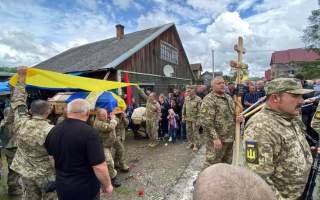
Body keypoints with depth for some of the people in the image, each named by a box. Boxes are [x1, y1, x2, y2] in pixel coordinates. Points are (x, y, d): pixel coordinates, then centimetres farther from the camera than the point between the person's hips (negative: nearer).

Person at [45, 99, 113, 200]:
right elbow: (99, 167, -26)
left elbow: (52, 159, 10)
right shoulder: (89, 132, -26)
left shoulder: (53, 130, -4)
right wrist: (107, 185, -9)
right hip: (85, 188, -5)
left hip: (62, 186, 6)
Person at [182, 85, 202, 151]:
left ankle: (196, 145, 17)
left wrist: (198, 120, -17)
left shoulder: (198, 99, -12)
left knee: (195, 132, 3)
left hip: (195, 119, -6)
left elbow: (199, 111, -15)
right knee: (189, 132, 13)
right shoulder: (186, 98, 5)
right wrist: (183, 117, 10)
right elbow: (184, 108, 13)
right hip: (188, 119, 6)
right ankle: (191, 143, 30)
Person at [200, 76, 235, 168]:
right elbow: (206, 122, -22)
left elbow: (234, 113, 23)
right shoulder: (209, 100, -16)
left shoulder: (228, 97, 12)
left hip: (230, 138, 8)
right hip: (217, 139, -8)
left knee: (227, 164, 22)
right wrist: (215, 138, -24)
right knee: (211, 164, 2)